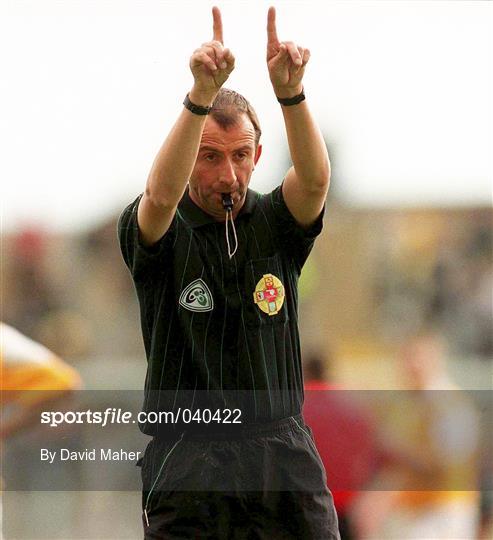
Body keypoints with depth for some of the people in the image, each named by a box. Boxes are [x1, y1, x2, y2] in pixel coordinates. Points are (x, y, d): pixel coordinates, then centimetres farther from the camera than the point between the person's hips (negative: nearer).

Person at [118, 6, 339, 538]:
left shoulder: (275, 224, 8)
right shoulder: (158, 232, 1)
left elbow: (315, 179, -13)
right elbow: (161, 194, -23)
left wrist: (290, 91, -31)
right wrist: (202, 93, -36)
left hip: (283, 452, 2)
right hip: (187, 461, -2)